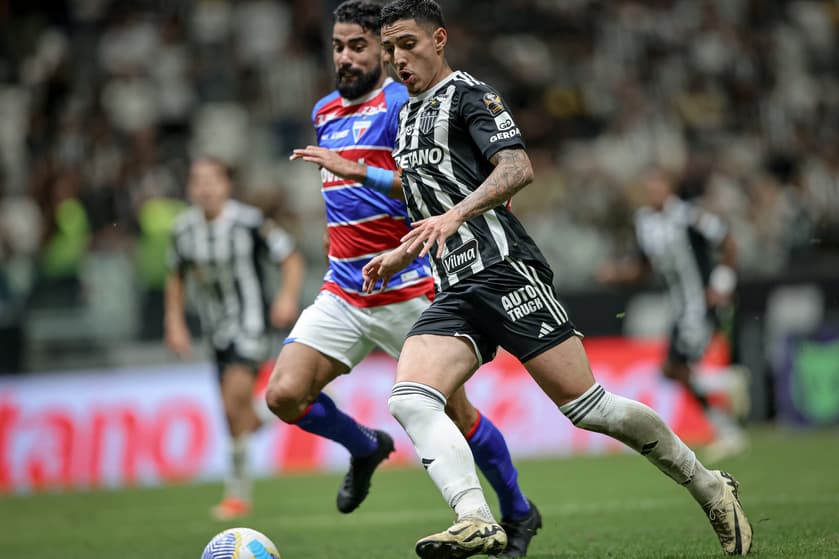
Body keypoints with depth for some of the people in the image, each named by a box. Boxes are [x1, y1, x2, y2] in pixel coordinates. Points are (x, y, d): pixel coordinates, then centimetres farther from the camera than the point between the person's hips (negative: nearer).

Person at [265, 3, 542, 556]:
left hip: (407, 292, -6)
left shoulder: (402, 102, -10)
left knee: (455, 415, 1)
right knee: (285, 394, -11)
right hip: (343, 295, 6)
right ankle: (366, 449, 19)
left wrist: (355, 170, -32)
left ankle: (519, 514, 25)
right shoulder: (325, 111, 14)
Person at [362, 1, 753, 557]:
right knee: (409, 400, -18)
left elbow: (517, 167, -18)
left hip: (504, 270, -8)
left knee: (586, 406, -8)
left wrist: (454, 216, -30)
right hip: (454, 292, 8)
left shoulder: (467, 94, -2)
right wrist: (400, 255, 25)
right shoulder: (408, 116, 24)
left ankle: (708, 487, 8)